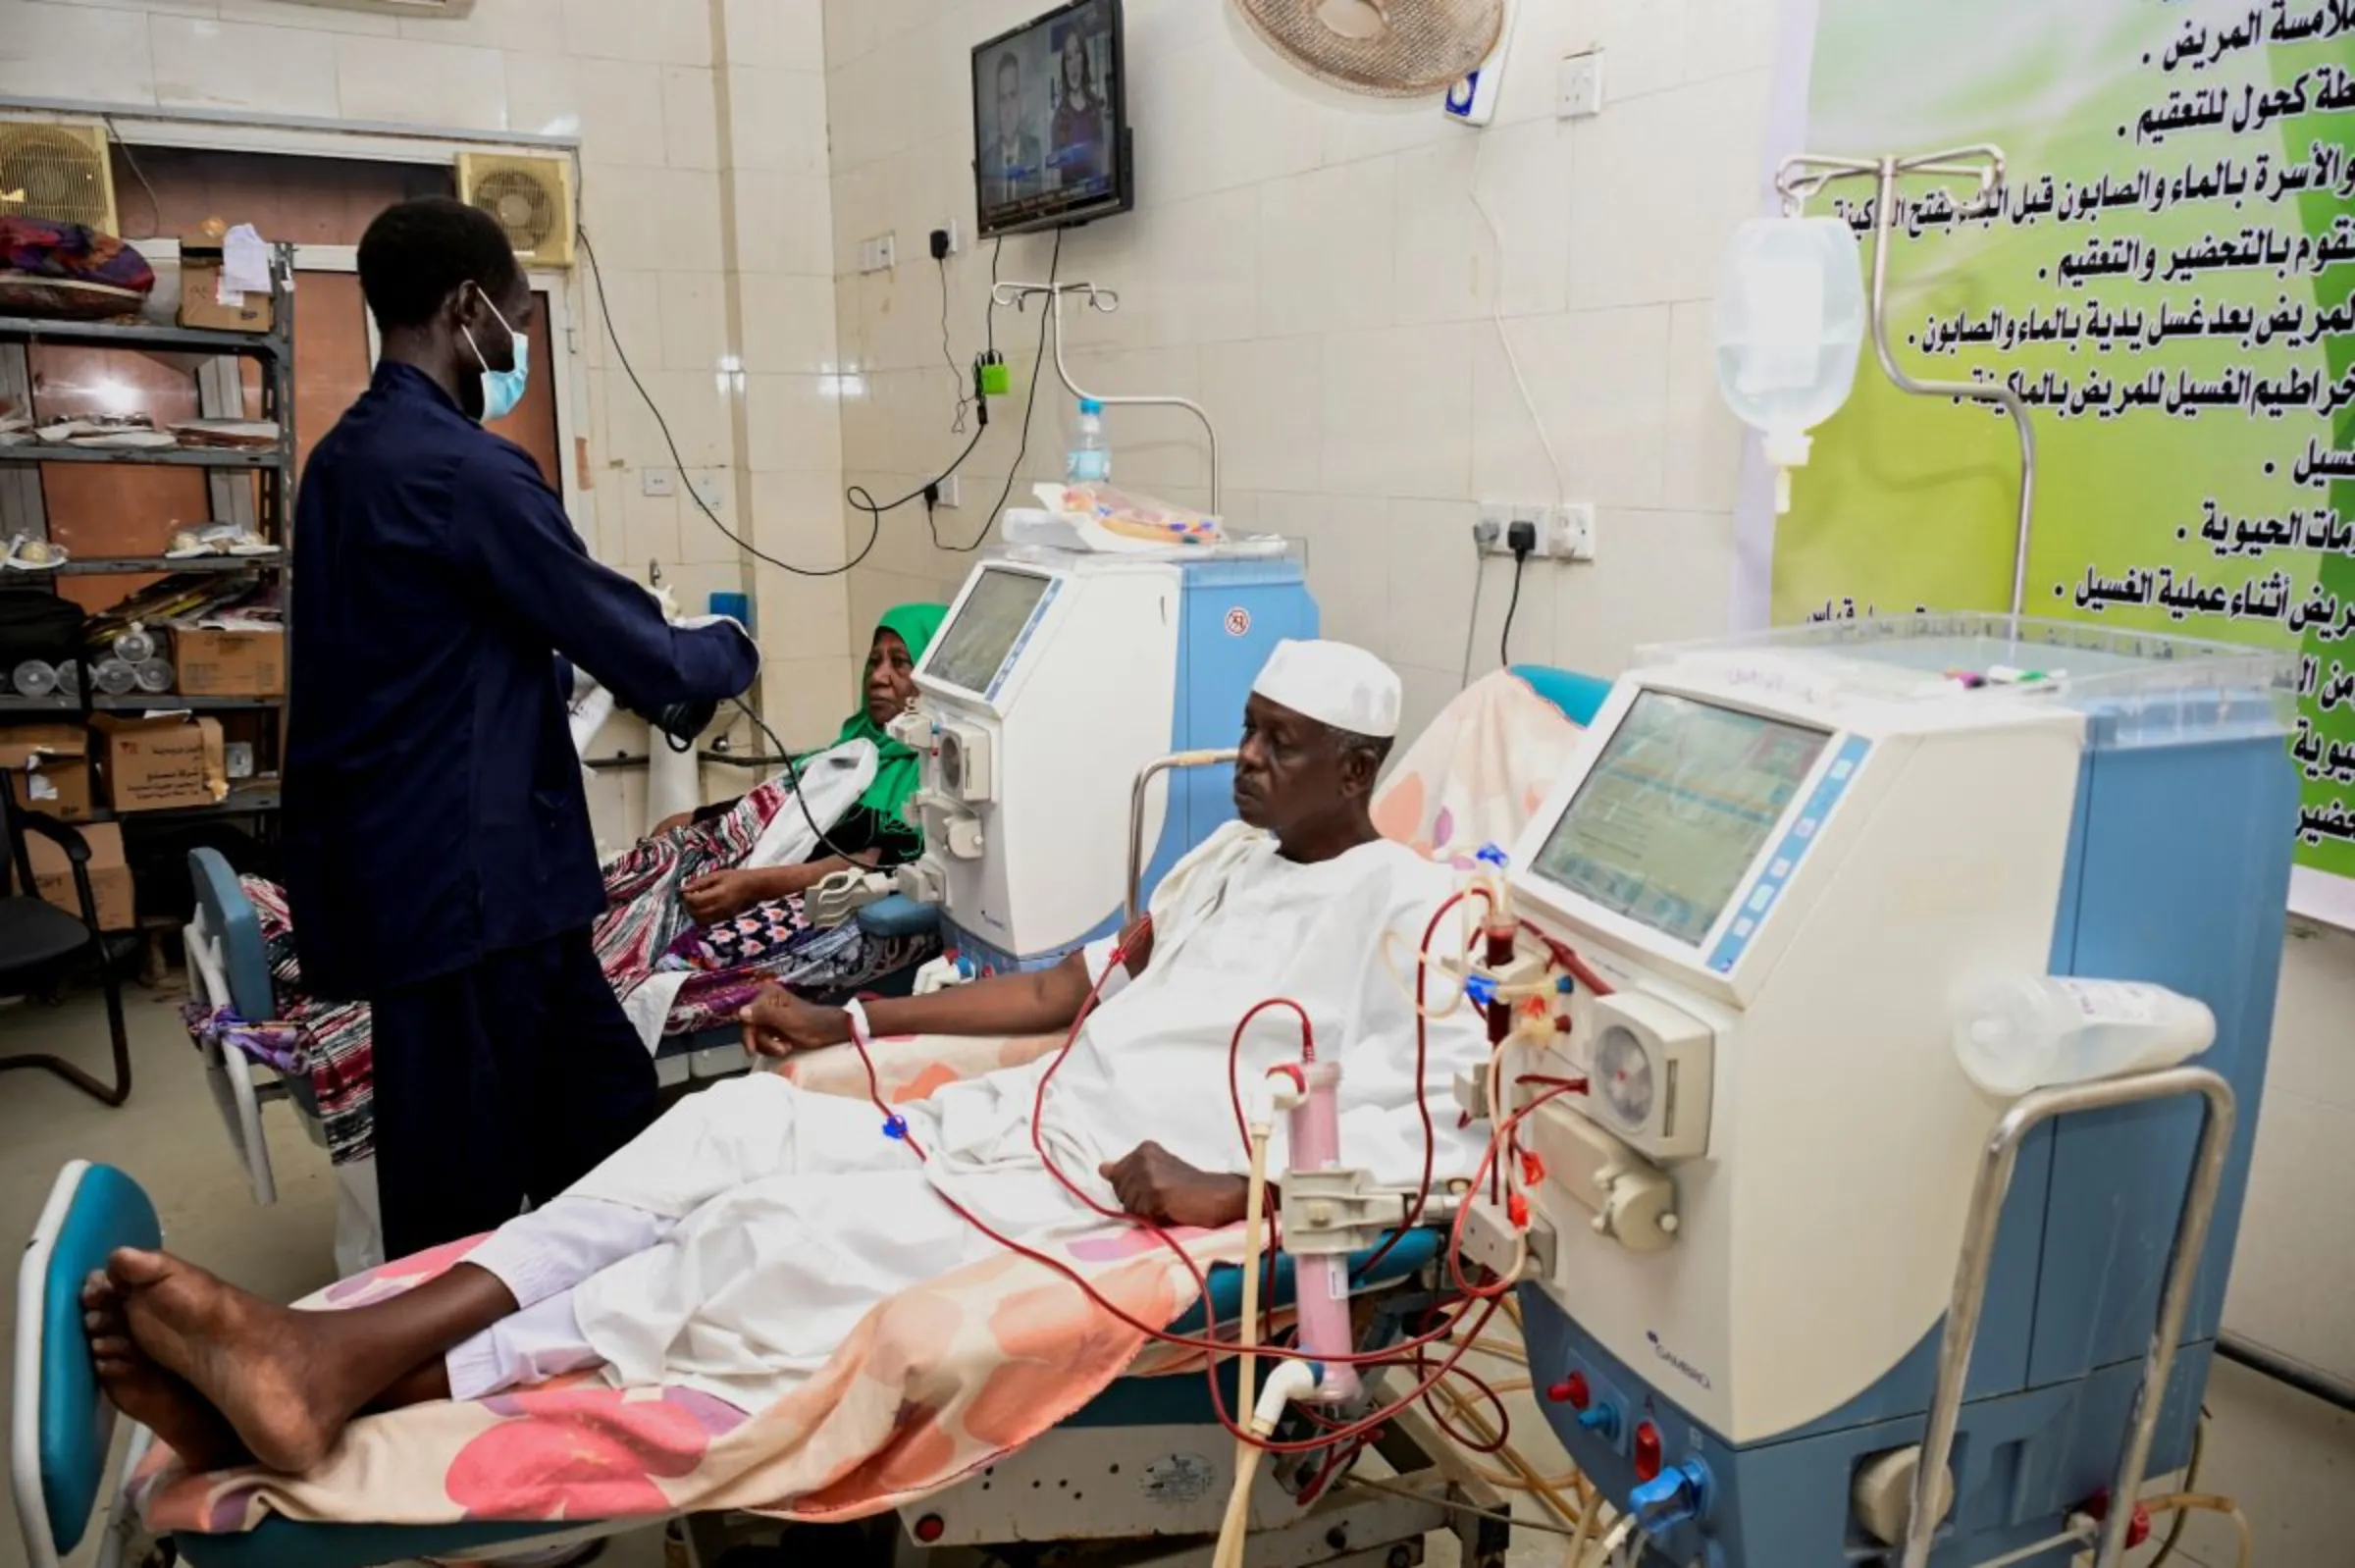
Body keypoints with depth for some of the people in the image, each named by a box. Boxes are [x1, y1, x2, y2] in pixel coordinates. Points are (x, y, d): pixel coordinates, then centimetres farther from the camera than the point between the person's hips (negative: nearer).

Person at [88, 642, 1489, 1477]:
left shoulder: (1410, 910, -4)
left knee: (801, 1239, -28)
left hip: (1135, 1183, -8)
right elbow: (1071, 986, 24)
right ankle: (331, 1344, -23)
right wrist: (852, 1021, 20)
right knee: (741, 1127, -12)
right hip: (1027, 1110, 8)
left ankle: (359, 1386, -33)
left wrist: (1226, 1193, -24)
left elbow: (1427, 1152, -14)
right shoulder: (1228, 853, 21)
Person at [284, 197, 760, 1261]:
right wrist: (731, 653, 6)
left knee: (605, 1108, 17)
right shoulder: (466, 471, -18)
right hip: (466, 872, -10)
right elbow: (637, 655, -15)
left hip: (405, 857, 10)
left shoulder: (345, 457, 13)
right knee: (471, 1188, 3)